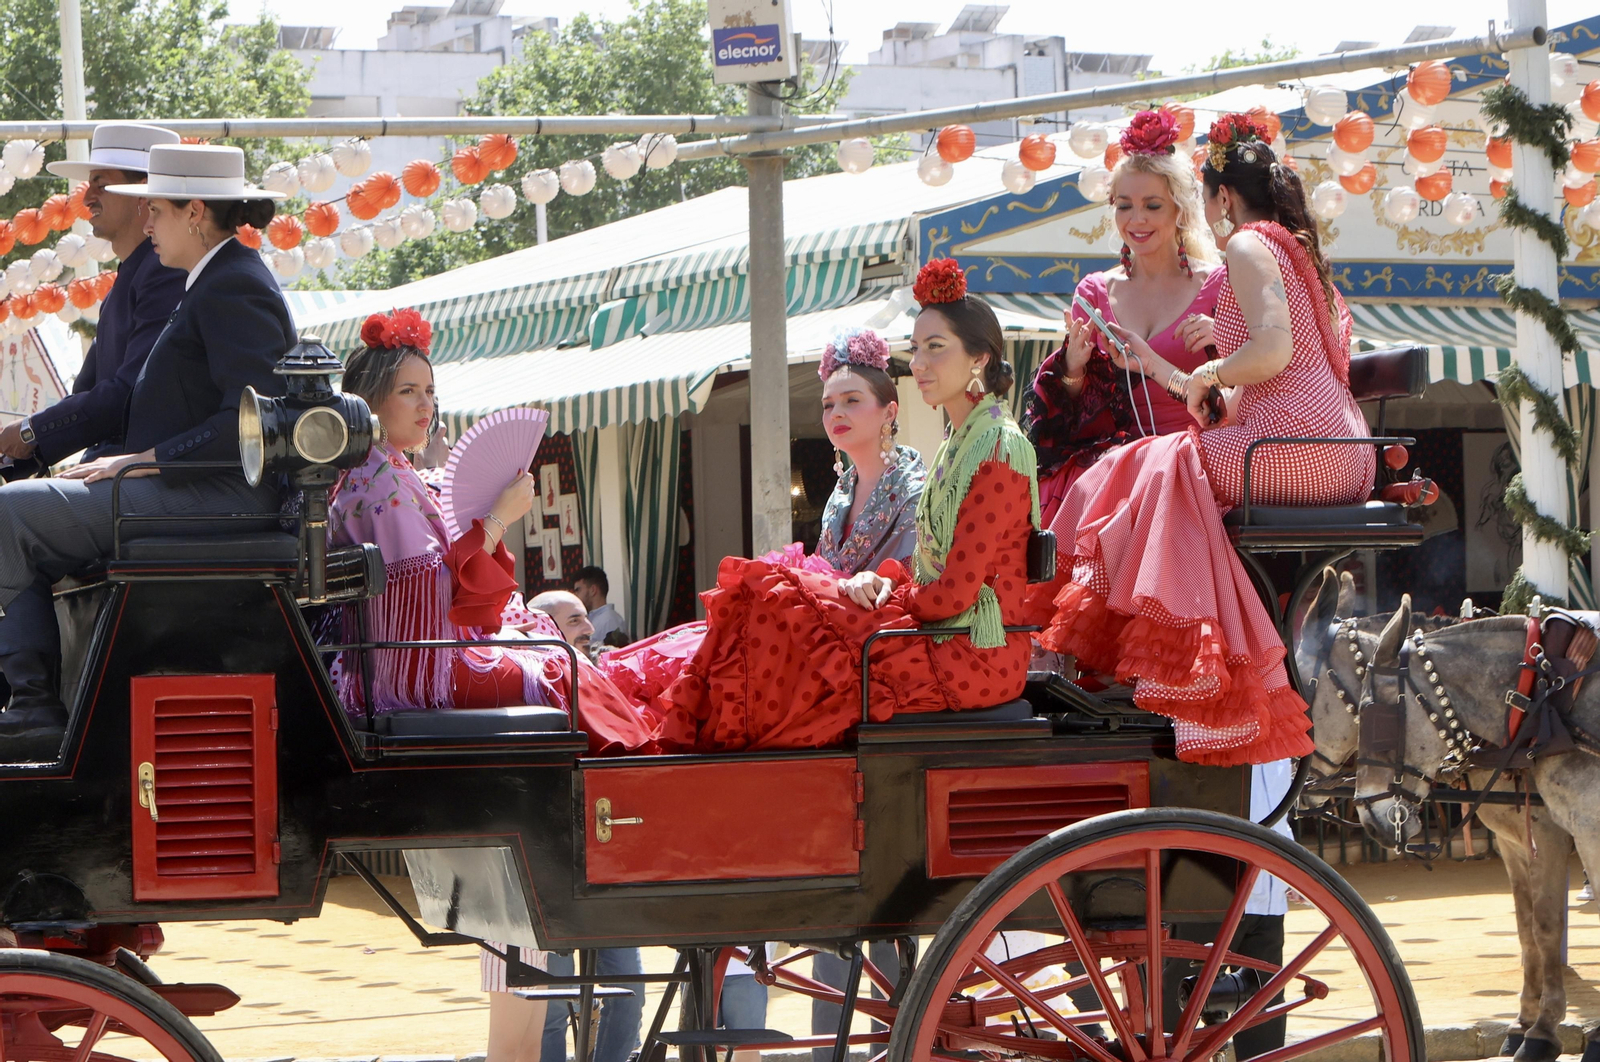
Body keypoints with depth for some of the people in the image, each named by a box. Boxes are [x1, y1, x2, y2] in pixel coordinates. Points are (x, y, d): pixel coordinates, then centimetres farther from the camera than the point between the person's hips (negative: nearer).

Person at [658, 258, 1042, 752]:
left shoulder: (999, 450, -14)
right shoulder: (959, 443, 18)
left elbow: (956, 592, -18)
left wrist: (889, 600, -2)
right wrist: (880, 581, -2)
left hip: (975, 656, -9)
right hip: (944, 639, 9)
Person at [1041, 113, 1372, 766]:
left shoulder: (1248, 246, -3)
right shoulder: (1297, 248, 26)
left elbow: (1274, 348, -19)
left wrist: (1207, 376, -1)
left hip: (1294, 442, -9)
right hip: (1343, 460, 9)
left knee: (1163, 469, -1)